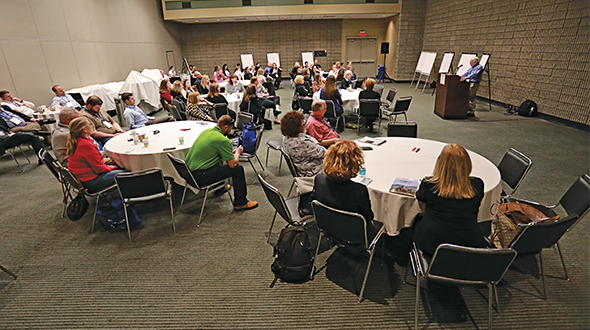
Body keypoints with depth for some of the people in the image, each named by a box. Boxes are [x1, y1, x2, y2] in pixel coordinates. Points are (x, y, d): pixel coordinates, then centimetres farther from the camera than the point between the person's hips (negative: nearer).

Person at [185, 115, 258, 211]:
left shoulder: (206, 131, 10)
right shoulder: (223, 140, -17)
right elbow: (232, 164, -14)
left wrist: (231, 152, 21)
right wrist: (237, 152, 7)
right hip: (199, 176, -9)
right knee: (238, 168, -4)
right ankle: (240, 203, 7)